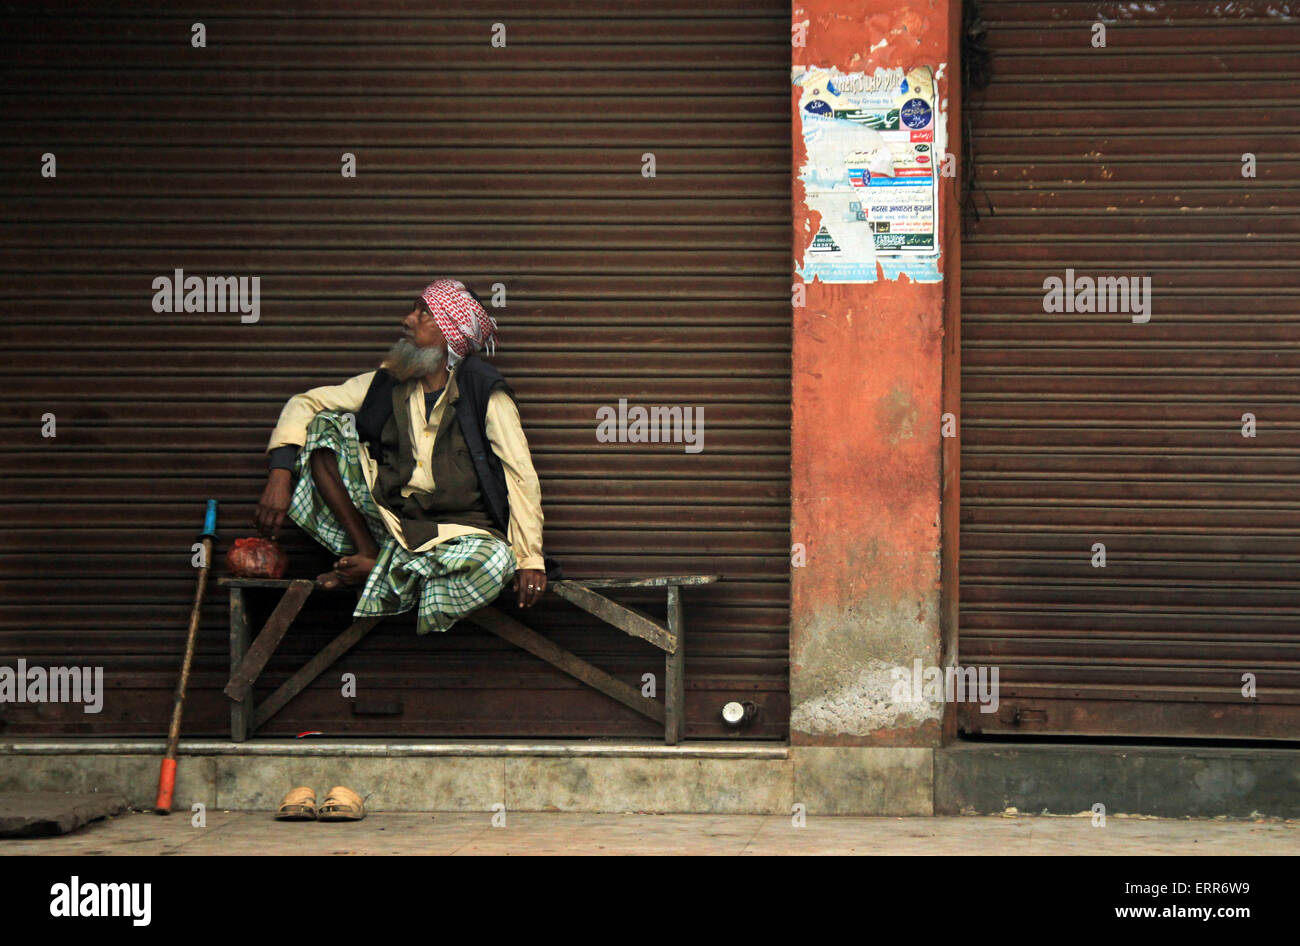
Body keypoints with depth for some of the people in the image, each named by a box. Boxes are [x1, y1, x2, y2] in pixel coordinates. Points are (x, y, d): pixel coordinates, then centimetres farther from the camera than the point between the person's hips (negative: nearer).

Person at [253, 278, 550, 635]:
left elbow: (521, 476, -9)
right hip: (388, 518, 4)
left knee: (494, 558, -39)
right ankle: (367, 554, -13)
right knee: (321, 426, -7)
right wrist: (280, 473, -10)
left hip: (456, 529, -4)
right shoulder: (387, 383, 5)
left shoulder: (484, 392, -7)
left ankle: (382, 566, -21)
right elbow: (304, 404, 7)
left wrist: (530, 559, -17)